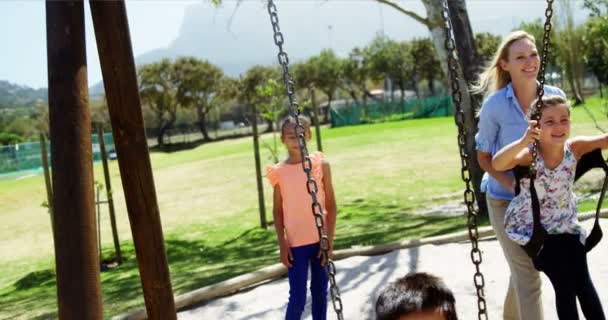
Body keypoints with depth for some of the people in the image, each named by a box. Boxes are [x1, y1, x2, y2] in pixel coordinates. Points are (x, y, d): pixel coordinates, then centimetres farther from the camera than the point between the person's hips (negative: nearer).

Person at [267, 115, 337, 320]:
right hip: (295, 243, -1)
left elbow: (331, 205, -1)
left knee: (320, 292, 12)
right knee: (297, 297, 0)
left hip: (320, 240, 1)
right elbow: (278, 211, 2)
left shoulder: (321, 164, -3)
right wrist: (282, 244, -4)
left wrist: (330, 240, -5)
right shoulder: (279, 172, -3)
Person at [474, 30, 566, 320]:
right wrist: (510, 183, -20)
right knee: (528, 277, -9)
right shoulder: (494, 105, -16)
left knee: (522, 270, 20)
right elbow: (483, 155, -6)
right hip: (505, 200, -4)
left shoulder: (555, 97, -6)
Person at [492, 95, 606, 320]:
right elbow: (497, 164, -44)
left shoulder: (574, 148, -13)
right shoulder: (529, 155, -25)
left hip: (566, 225, 4)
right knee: (565, 286, -6)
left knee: (583, 283, 6)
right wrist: (523, 141, -58)